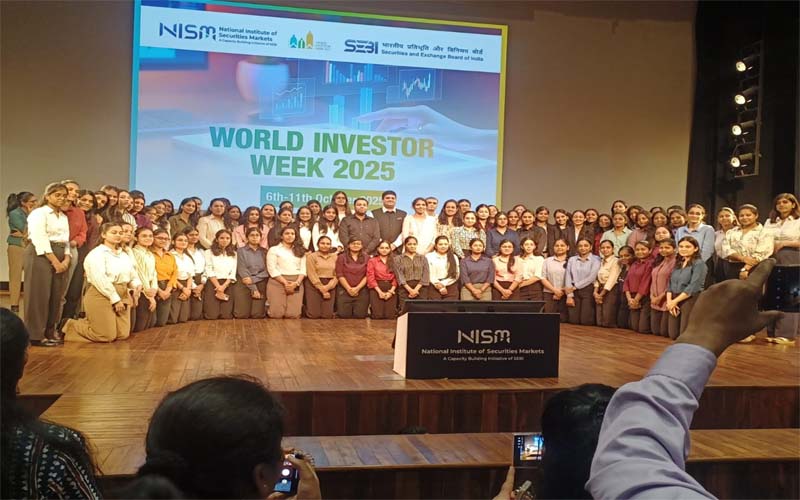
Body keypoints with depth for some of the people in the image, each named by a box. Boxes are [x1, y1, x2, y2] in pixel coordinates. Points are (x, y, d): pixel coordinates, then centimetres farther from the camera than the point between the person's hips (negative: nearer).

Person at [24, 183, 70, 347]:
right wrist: (55, 261, -17)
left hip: (60, 257, 7)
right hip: (41, 255, -7)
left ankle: (50, 332, 17)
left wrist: (66, 259, -3)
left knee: (56, 296, 7)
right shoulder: (39, 213, -5)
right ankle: (36, 335, -1)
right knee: (40, 295, -6)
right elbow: (40, 239, -14)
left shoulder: (64, 217, 18)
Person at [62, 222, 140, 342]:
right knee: (107, 336, -9)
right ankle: (69, 326, 13)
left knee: (123, 335, 1)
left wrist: (137, 285, -6)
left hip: (122, 296, 8)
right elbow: (100, 280, -17)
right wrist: (115, 299, -19)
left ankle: (88, 323, 23)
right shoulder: (97, 253, -7)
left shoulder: (124, 255, 18)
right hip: (101, 296, -8)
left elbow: (133, 276, 18)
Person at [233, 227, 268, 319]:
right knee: (242, 315, -11)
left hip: (260, 284, 2)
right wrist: (253, 289, -14)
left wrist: (253, 279, -14)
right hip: (244, 285, -2)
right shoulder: (241, 251, 2)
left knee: (258, 315, -11)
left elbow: (266, 271, 2)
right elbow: (242, 271, -7)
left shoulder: (264, 252, 11)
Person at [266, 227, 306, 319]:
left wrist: (296, 283, -9)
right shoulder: (274, 249, 6)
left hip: (296, 283, 3)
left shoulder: (300, 251, 19)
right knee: (277, 314, -12)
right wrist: (285, 283, -13)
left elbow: (303, 269, 9)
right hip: (278, 282, -2)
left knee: (293, 315, -12)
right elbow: (272, 269, -4)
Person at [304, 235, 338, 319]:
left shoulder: (335, 257, 12)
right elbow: (312, 275, -6)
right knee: (313, 315, -11)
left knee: (327, 315, -7)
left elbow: (336, 274, 3)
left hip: (330, 287, 3)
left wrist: (327, 287, -12)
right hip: (314, 286, -3)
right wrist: (322, 289, -11)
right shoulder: (311, 256, 2)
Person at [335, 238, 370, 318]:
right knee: (344, 315, -7)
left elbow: (367, 276, 0)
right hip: (344, 290, -1)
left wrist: (357, 288, -11)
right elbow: (340, 275, -2)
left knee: (360, 315, -5)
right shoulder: (341, 257, 5)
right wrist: (349, 289, -11)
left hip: (361, 290, 1)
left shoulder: (366, 258, 8)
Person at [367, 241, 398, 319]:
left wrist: (391, 291, -10)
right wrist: (380, 292, -10)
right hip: (376, 289, -1)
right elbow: (370, 278, 0)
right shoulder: (372, 261, 9)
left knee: (390, 316, -12)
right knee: (377, 315, -14)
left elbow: (396, 278, 5)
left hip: (391, 290, 1)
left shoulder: (394, 261, 13)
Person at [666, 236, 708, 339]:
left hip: (691, 300, -7)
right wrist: (669, 301, -5)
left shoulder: (699, 264, -7)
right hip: (674, 301, 7)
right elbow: (670, 284, 12)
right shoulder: (677, 264, 16)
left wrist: (675, 301, -13)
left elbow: (693, 287, -15)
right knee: (673, 335, 6)